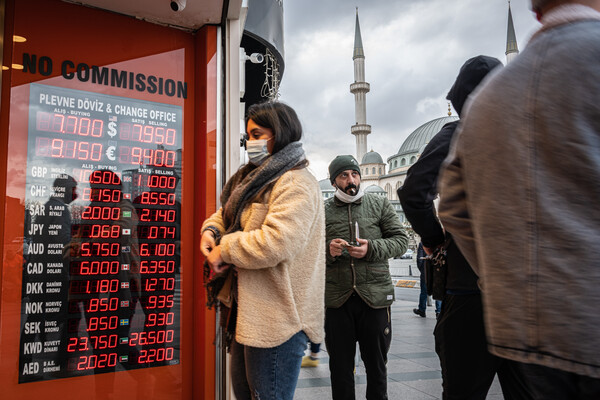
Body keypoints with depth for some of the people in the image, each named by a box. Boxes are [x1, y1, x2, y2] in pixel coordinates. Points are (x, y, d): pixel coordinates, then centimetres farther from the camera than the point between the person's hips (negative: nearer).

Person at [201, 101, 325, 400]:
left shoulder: (296, 184, -18)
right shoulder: (258, 177, 16)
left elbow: (275, 242, -30)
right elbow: (228, 212, 23)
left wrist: (224, 251, -16)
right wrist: (210, 230, -1)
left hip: (278, 318, -10)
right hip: (251, 310, 10)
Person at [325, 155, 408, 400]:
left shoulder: (379, 205, 7)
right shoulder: (323, 211, 7)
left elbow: (401, 240, 3)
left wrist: (371, 249, -13)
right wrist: (328, 251, -14)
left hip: (375, 295, 0)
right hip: (337, 298, 0)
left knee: (376, 365, 14)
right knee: (340, 366, 12)